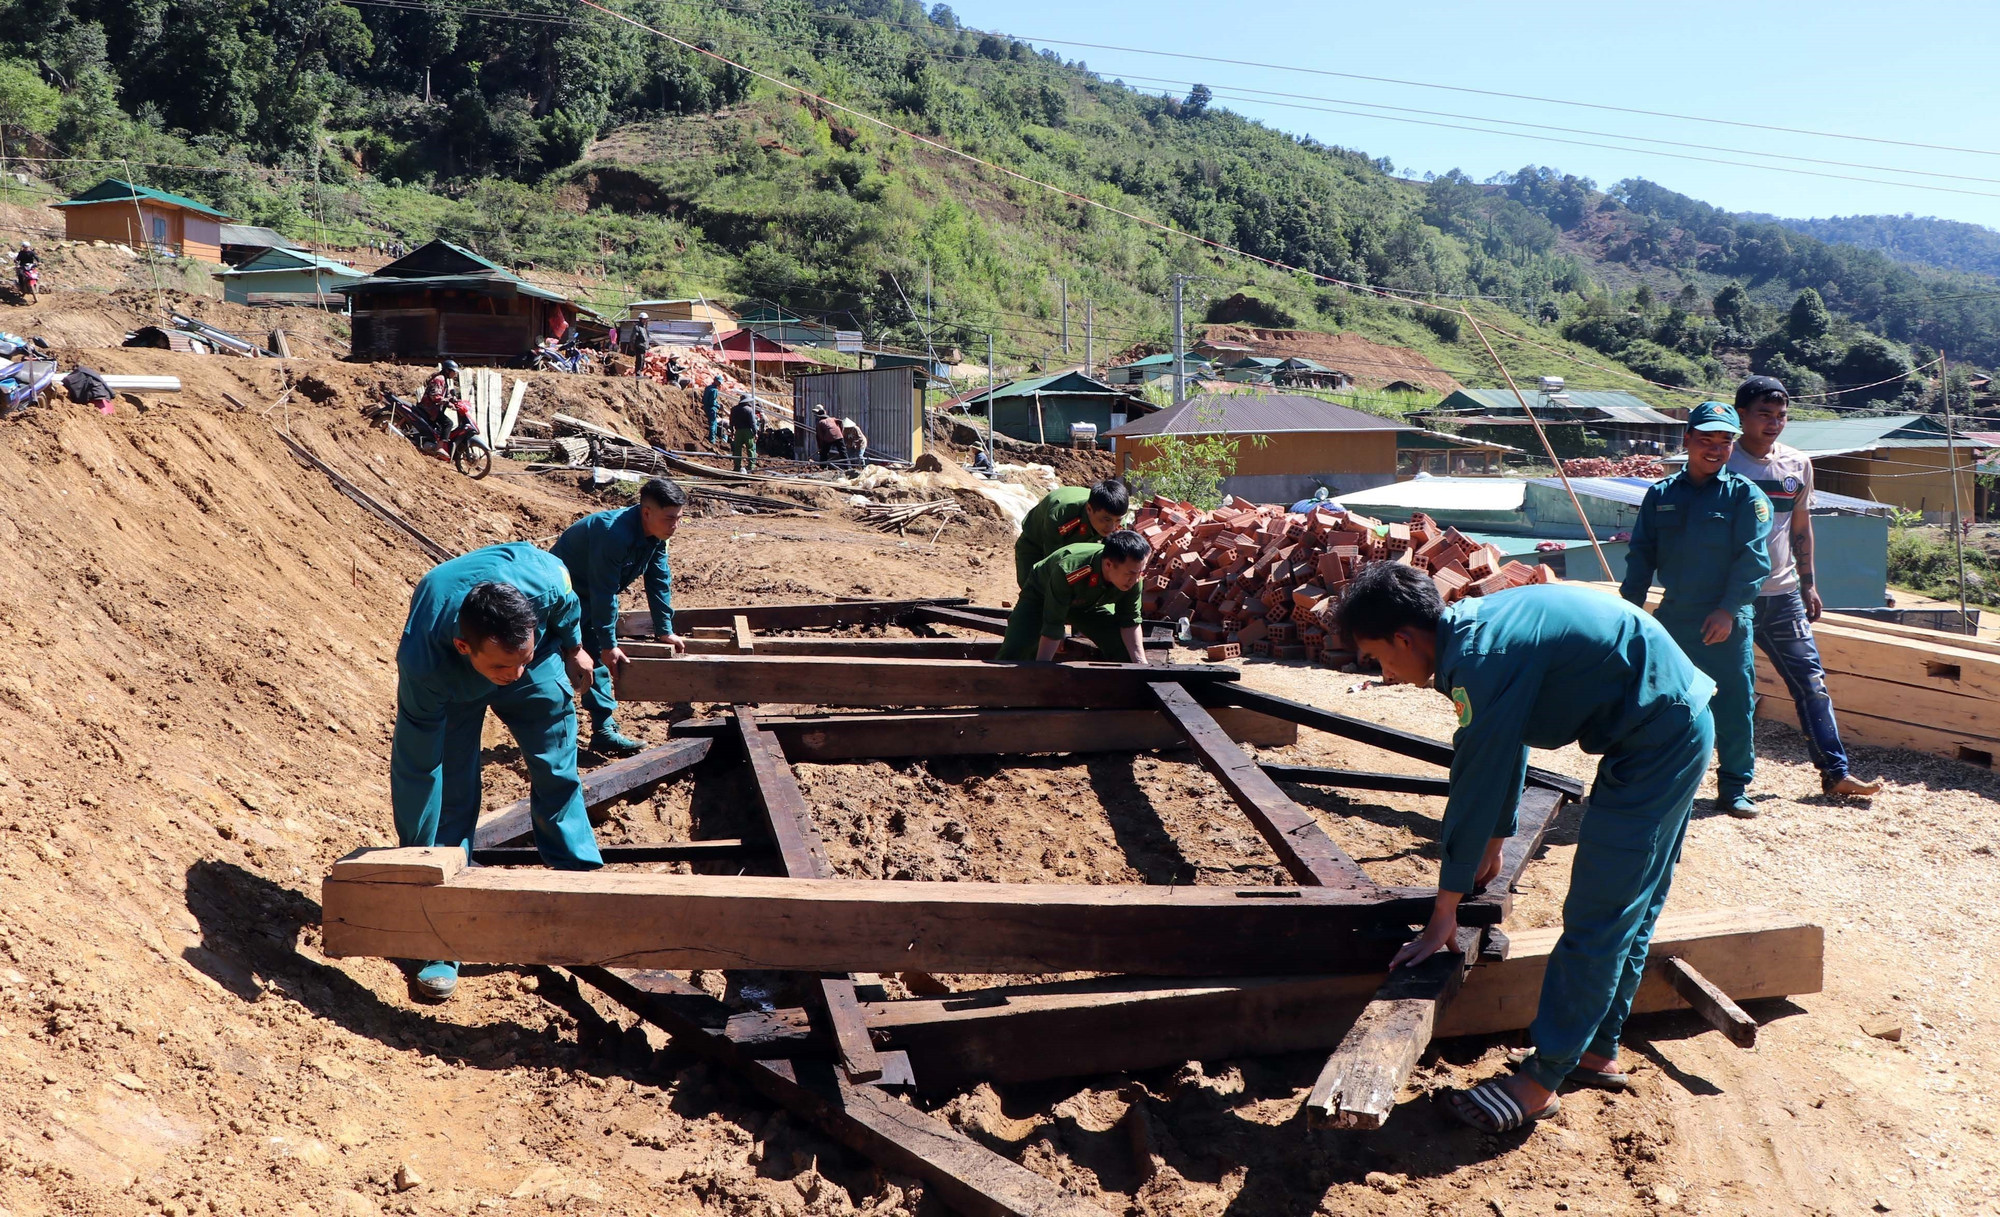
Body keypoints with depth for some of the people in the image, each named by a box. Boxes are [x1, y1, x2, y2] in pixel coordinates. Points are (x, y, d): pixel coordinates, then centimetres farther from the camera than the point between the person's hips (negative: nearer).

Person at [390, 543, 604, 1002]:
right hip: (452, 687, -2)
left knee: (559, 775, 6)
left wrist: (573, 645, 6)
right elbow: (415, 773, -33)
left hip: (541, 665, 2)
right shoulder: (422, 667, -44)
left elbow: (568, 605, -13)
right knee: (451, 794, -9)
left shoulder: (547, 583, -42)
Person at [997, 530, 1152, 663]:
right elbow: (1052, 626, -38)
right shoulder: (1068, 572, -44)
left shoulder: (1132, 575, -29)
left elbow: (1130, 621, -15)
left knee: (1126, 650, -13)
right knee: (1013, 653, -26)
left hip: (1090, 603, 5)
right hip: (1042, 597, -4)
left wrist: (1141, 662, -25)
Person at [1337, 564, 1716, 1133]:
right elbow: (1506, 748, 19)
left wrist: (1443, 915, -10)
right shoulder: (1476, 623, 7)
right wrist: (1495, 842, 27)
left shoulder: (1478, 660, -23)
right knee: (1630, 909, 17)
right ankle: (1598, 1052, 29)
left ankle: (1541, 1081, 3)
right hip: (1678, 724, 10)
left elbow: (1473, 788, -19)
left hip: (1656, 739, -10)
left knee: (1596, 920, -4)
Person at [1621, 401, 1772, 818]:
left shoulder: (1745, 495, -2)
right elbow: (1642, 553, 9)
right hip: (1672, 618, 3)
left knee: (1732, 705, 1)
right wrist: (1629, 606, 0)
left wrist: (1728, 609, -15)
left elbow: (1752, 557, -8)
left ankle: (1734, 788, 14)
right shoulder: (1661, 495, 7)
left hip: (1726, 622, -3)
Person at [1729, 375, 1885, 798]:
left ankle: (1835, 772, 10)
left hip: (1782, 594, 5)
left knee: (1811, 680, 4)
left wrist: (1808, 584, 16)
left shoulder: (1797, 465, 7)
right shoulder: (1723, 464, -8)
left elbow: (1801, 526, 18)